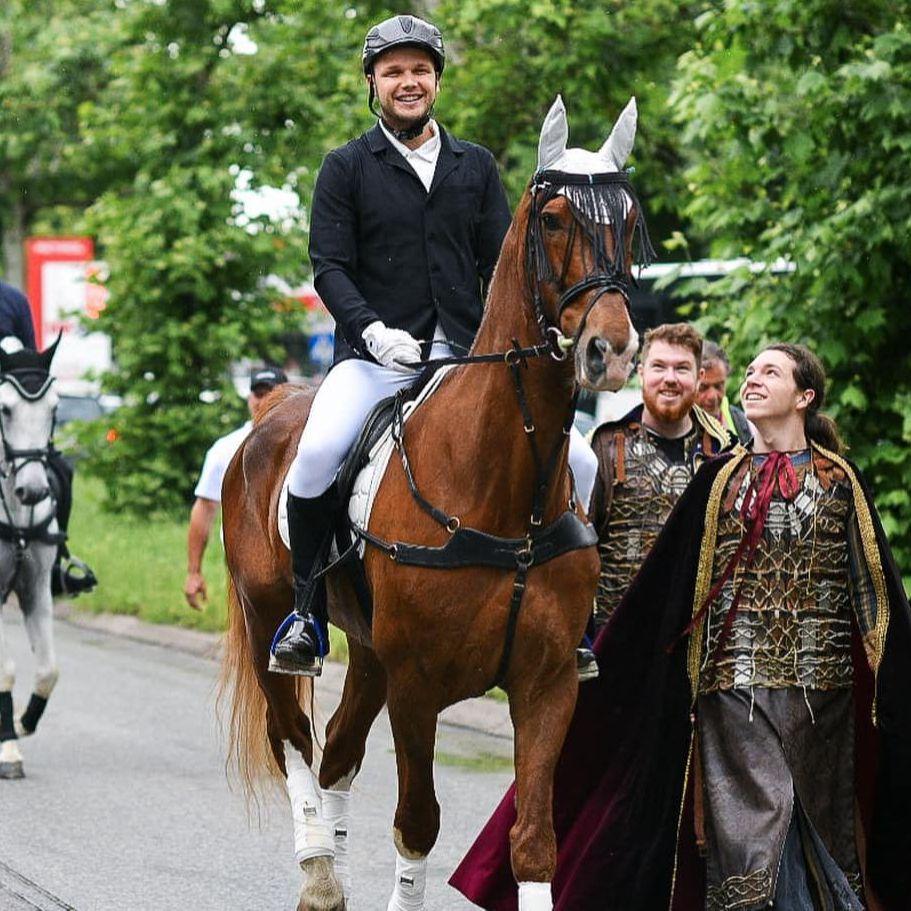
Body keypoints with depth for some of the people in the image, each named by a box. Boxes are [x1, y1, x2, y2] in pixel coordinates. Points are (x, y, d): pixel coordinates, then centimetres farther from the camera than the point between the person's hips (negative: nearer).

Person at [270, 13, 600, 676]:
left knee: (579, 463, -10)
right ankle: (308, 611, -17)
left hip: (468, 355, 3)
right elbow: (329, 267, -1)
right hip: (376, 355, -3)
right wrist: (372, 330, -19)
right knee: (317, 454, -32)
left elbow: (501, 264, 11)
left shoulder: (476, 166, 16)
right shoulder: (347, 168, 7)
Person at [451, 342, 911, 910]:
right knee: (749, 823, -9)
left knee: (822, 818, 8)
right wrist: (602, 652, 9)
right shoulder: (720, 479, 10)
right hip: (734, 679, 0)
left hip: (819, 683, 0)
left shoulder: (840, 481, 6)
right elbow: (667, 583, 11)